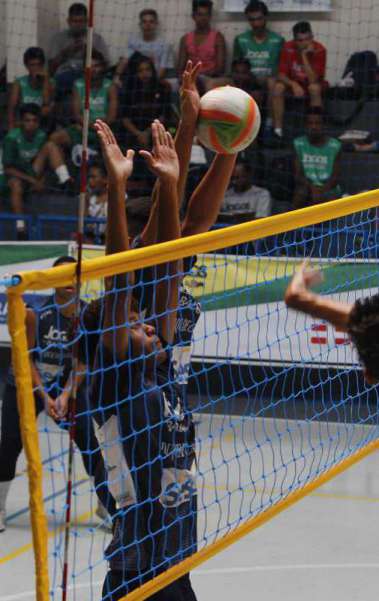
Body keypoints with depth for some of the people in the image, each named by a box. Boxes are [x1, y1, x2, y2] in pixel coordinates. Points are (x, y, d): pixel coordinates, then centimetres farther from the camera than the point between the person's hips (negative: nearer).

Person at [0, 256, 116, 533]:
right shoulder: (35, 314, -21)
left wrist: (65, 395, -23)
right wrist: (44, 396, -21)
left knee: (90, 445, -5)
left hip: (66, 387, 2)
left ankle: (108, 505, 8)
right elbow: (26, 358, -16)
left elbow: (82, 362, -12)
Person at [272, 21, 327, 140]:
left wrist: (304, 56, -36)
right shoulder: (288, 48, -16)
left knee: (314, 88, -36)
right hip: (293, 82, 2)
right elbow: (281, 75, -15)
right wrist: (293, 84, -35)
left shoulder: (319, 50, -24)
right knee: (278, 87, -28)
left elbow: (313, 80, -30)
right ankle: (278, 130, -22)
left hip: (312, 83, -2)